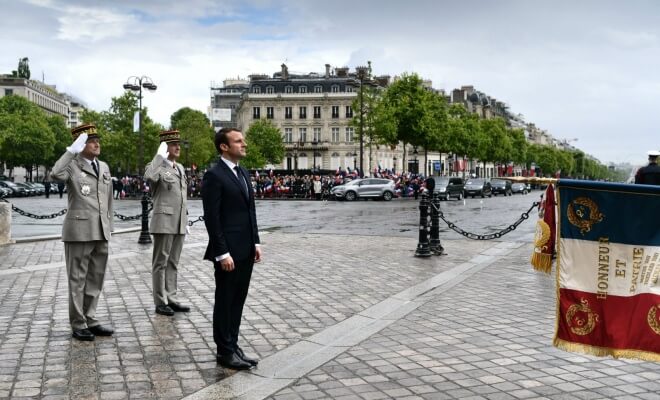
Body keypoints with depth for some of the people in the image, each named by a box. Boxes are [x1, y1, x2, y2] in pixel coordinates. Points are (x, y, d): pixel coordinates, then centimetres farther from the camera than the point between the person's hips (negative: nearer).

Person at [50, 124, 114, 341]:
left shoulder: (104, 167, 13)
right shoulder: (72, 165, -4)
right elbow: (55, 174, -28)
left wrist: (109, 225, 15)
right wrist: (72, 150, -24)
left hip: (100, 232, 6)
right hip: (79, 231, -6)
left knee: (96, 278, 11)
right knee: (78, 279, 3)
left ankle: (90, 320, 22)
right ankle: (78, 325, 13)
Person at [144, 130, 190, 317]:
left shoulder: (180, 168, 16)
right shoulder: (158, 166, -7)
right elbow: (149, 177, -33)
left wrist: (186, 219, 20)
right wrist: (160, 155, -23)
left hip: (179, 223, 7)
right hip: (164, 222, -7)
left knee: (173, 263, 12)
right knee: (161, 263, 2)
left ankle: (171, 298, 20)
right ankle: (160, 302, 8)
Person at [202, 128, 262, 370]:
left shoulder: (243, 173, 13)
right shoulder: (214, 176, -12)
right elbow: (212, 218, -16)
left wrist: (256, 242, 11)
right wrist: (222, 253, -18)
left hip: (246, 250, 8)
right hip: (228, 252, -8)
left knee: (237, 301, 14)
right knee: (225, 301, 4)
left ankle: (232, 346, 24)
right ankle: (225, 352, 15)